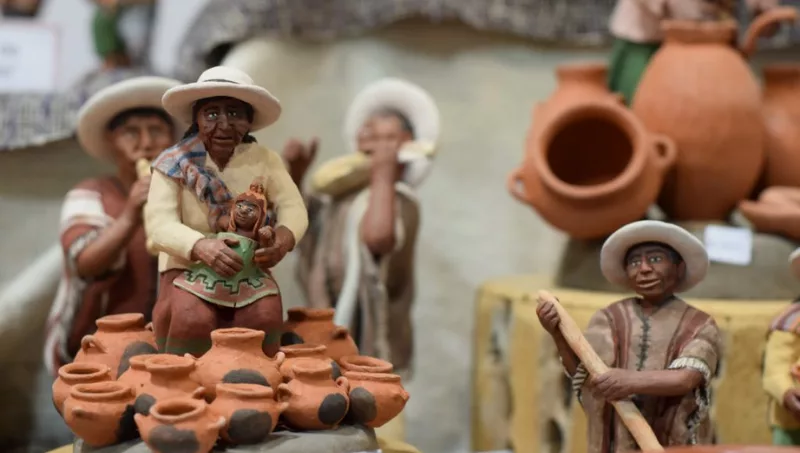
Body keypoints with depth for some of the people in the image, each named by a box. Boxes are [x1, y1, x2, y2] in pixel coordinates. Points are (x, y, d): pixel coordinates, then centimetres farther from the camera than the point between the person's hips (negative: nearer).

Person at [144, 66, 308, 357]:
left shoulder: (265, 160, 4)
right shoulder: (172, 164, -5)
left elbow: (293, 207, -7)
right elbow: (159, 223, -17)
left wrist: (285, 236, -33)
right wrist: (200, 246, -39)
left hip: (249, 272, 2)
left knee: (262, 319, -29)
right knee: (194, 320, -33)